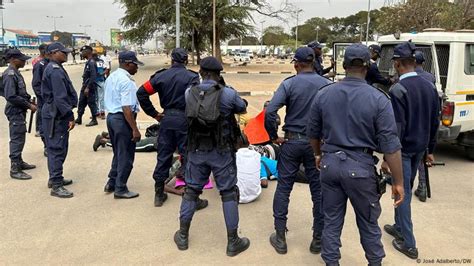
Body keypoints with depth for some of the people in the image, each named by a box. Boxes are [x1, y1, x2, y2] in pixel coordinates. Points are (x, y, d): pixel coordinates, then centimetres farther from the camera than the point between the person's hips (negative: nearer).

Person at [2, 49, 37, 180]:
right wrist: (28, 105, -19)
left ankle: (19, 162, 31)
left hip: (20, 111, 10)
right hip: (15, 112, -10)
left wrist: (29, 102, 5)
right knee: (17, 139, -5)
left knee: (20, 138, 18)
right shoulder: (10, 74, -18)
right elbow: (11, 97, -25)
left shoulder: (16, 73, 11)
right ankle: (15, 169, 0)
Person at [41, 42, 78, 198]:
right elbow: (60, 97, -24)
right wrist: (70, 117, -23)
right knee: (57, 149, -7)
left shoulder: (52, 69, 16)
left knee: (57, 148, 18)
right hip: (56, 116, -11)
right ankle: (56, 186, -3)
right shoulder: (56, 71, -18)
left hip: (54, 114, 11)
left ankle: (55, 178, 29)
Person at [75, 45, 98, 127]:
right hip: (85, 86, 10)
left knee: (91, 103, 0)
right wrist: (84, 86, 18)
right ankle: (79, 119, 23)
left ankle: (94, 120, 11)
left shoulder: (91, 62, -18)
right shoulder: (88, 62, 12)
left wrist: (88, 88, -24)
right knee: (81, 102, 13)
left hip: (90, 87, -10)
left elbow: (93, 77, -24)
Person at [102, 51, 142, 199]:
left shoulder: (111, 77, 12)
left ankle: (112, 183, 31)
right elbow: (127, 108, -24)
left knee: (118, 153, 22)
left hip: (111, 116, 10)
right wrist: (135, 129, -22)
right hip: (122, 119, -9)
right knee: (125, 156, 4)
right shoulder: (126, 81, -18)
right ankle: (120, 189, 14)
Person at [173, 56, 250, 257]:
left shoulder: (189, 94, -4)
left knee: (191, 190, 16)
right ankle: (233, 242, 15)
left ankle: (183, 236, 27)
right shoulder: (228, 94, -13)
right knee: (229, 193, 8)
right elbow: (243, 109, 5)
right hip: (222, 152, -3)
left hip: (196, 151, 3)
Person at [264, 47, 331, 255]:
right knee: (318, 190, 11)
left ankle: (280, 238, 16)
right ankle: (318, 239, 21)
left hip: (292, 141, -1)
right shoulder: (326, 84, -3)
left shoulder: (289, 84, -8)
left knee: (283, 188, 9)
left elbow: (270, 112, -18)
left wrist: (274, 136, -6)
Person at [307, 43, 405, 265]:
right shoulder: (378, 99, -13)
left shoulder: (323, 94, -1)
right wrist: (398, 182, -4)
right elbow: (390, 146, -13)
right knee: (368, 222, 16)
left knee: (331, 220, 15)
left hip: (330, 163, 3)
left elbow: (313, 133, 10)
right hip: (360, 167, -3)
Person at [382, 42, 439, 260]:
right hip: (419, 147, 7)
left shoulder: (398, 90, -19)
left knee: (403, 192, 3)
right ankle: (399, 227, 36)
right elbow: (435, 122, 10)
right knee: (406, 189, 21)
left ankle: (409, 244, 11)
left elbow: (396, 127, -21)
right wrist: (430, 150, 19)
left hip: (403, 148, -7)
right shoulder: (429, 86, 4)